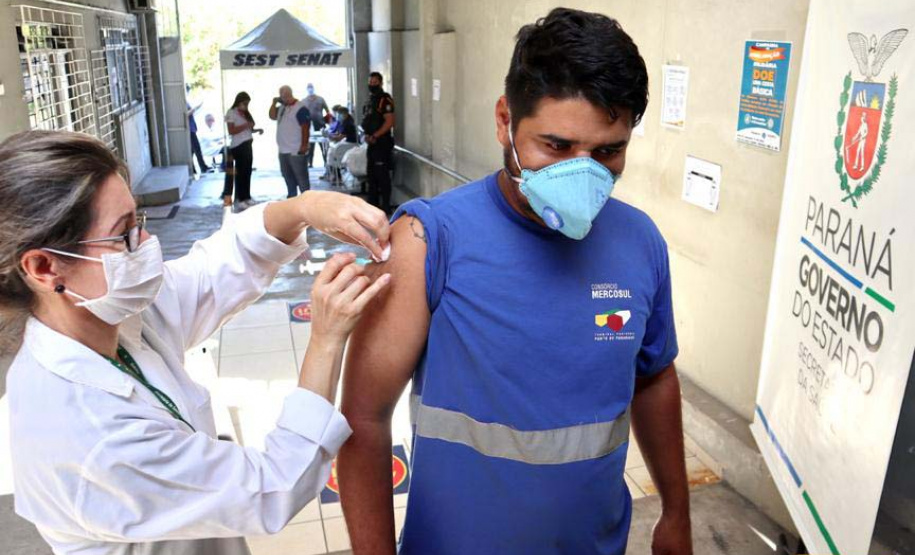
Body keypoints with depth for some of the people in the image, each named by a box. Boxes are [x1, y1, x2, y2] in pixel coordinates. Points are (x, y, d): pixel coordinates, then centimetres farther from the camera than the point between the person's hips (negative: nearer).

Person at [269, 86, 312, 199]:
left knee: (301, 177, -5)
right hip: (283, 150, 9)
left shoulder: (300, 108, -12)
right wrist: (274, 103, 2)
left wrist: (304, 145, -20)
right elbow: (272, 116, 14)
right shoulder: (282, 107, 14)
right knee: (288, 177, 17)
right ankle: (291, 198, 27)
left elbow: (305, 127, -16)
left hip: (296, 151, -9)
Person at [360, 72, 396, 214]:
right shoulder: (370, 100, 17)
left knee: (382, 175, -7)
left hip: (382, 142, -9)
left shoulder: (385, 99, -11)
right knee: (371, 173, 15)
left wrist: (374, 136, -18)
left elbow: (389, 122, -18)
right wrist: (366, 134, 6)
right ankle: (373, 203, 25)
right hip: (372, 143, 10)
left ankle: (385, 206, -2)